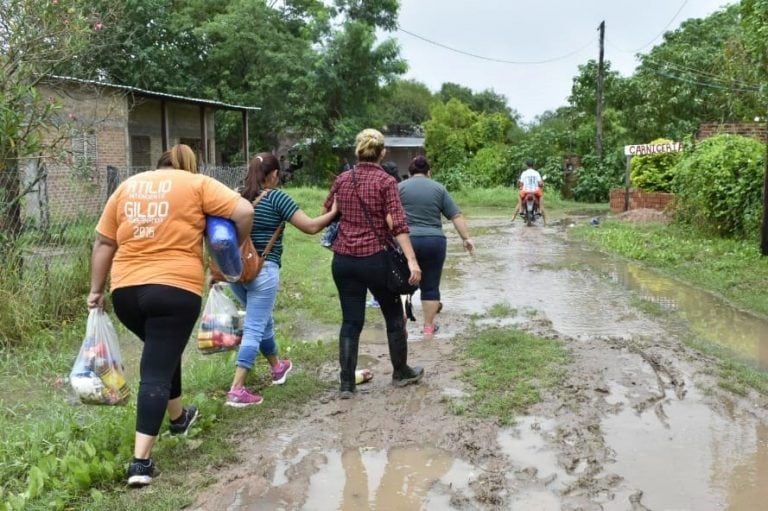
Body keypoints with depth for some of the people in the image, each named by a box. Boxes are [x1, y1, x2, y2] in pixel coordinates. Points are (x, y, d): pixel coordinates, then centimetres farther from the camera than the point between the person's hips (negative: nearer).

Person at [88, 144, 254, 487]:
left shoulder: (127, 186, 16)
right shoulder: (197, 184, 4)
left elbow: (103, 243, 14)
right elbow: (244, 211, -8)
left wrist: (96, 290, 18)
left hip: (126, 289, 5)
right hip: (175, 288, -5)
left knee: (161, 352, 27)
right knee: (156, 372, -1)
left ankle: (178, 417, 44)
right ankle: (141, 462, -3)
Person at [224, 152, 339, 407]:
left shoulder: (238, 198, 9)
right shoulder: (276, 198, -7)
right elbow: (311, 227, -11)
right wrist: (333, 212, 4)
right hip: (262, 271, -7)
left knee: (262, 320, 24)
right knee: (254, 328, -3)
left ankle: (277, 367, 43)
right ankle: (236, 390, -8)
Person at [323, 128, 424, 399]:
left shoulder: (342, 179, 5)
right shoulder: (386, 181, -8)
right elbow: (398, 224, -17)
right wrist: (412, 260, -20)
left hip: (343, 260, 4)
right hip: (375, 259, -4)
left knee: (351, 321, 9)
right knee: (394, 317, 15)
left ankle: (346, 383, 8)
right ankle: (401, 372, 29)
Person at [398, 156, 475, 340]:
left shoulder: (400, 187, 6)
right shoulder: (439, 188, 9)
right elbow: (456, 216, 5)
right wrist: (466, 238, 8)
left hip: (406, 241, 0)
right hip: (434, 242, 1)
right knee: (430, 286, 8)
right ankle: (428, 328, 12)